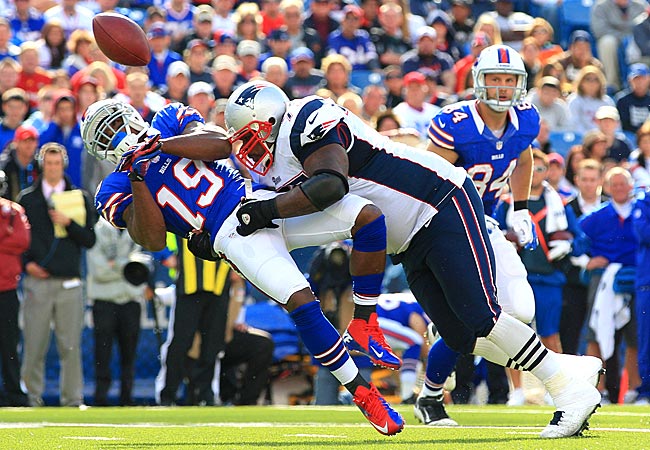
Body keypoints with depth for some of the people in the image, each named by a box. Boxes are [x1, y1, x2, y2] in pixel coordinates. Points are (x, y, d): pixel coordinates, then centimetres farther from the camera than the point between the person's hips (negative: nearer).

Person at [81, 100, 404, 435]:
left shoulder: (169, 121, 17)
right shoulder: (116, 190, 7)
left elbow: (221, 145, -2)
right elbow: (153, 240, -9)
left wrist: (157, 144, -10)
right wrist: (137, 178, -14)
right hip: (231, 233, -4)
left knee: (368, 217, -12)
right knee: (302, 303, -27)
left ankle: (365, 324, -1)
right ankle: (361, 393, -17)